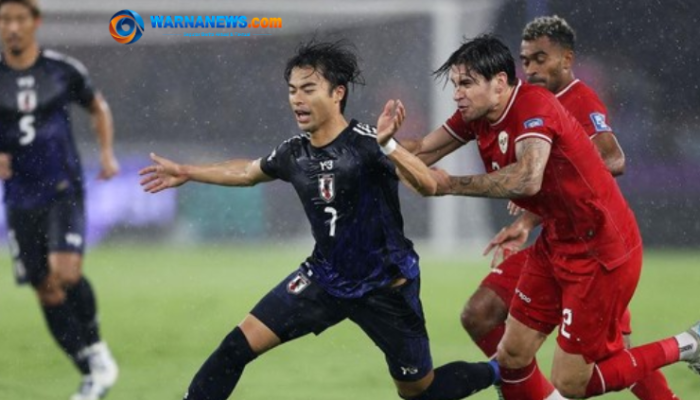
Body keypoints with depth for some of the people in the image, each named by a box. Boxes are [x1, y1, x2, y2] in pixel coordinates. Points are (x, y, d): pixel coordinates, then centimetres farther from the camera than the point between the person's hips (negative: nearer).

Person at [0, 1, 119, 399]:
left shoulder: (63, 69, -3)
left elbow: (99, 106, 16)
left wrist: (107, 153, 2)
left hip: (64, 190, -2)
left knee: (66, 272, -23)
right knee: (47, 290, 4)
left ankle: (96, 348, 0)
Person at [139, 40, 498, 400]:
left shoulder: (364, 143, -22)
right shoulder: (294, 154, -4)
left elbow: (427, 186, -35)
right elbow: (249, 172, 20)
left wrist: (388, 146, -50)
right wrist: (187, 173, 24)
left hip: (385, 287, -5)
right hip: (324, 277, 5)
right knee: (239, 345, -7)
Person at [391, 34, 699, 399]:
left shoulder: (534, 105, -25)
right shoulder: (477, 115, -1)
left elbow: (527, 179, -41)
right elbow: (421, 153, 6)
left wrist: (452, 185, -32)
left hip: (601, 252, -9)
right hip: (556, 243, 9)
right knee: (511, 356, 7)